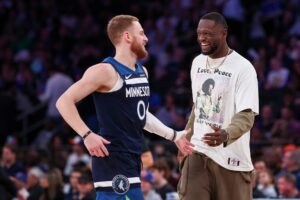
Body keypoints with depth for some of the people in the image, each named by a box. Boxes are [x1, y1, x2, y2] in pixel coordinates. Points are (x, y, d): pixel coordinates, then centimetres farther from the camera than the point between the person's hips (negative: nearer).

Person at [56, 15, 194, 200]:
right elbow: (64, 101, -15)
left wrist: (174, 135, 24)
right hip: (113, 158, -9)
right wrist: (87, 135, -22)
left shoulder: (142, 72, 15)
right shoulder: (106, 71, -12)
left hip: (132, 157, 9)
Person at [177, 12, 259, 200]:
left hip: (231, 158, -5)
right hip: (198, 152, 5)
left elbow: (247, 115, -20)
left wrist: (226, 135, -38)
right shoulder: (198, 63, 10)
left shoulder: (243, 68, -13)